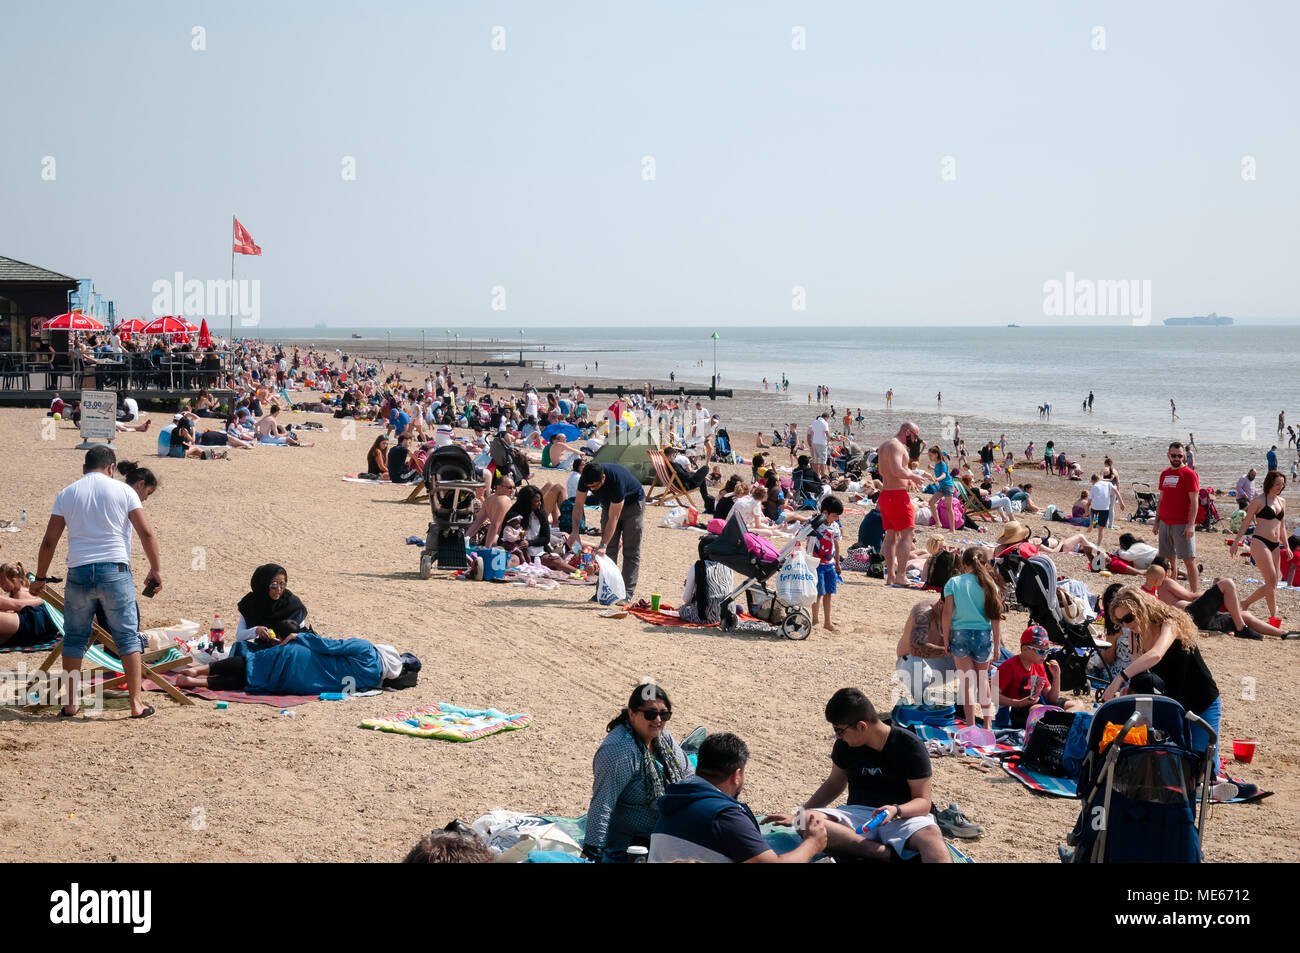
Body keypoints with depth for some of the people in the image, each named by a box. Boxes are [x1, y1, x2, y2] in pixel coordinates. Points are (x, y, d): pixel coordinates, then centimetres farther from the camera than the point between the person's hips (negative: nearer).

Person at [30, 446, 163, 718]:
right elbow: (146, 533, -1)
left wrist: (40, 577, 18)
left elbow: (49, 541, 8)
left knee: (74, 638, 13)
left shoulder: (67, 494, 9)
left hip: (78, 573, 2)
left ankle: (71, 703, 16)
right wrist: (156, 569, 9)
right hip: (114, 570, -2)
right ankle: (136, 702, 3)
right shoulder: (123, 491, 3)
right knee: (127, 636, 4)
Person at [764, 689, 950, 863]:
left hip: (903, 816, -4)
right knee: (807, 821, -29)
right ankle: (888, 854, -37)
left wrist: (896, 811, -28)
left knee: (932, 836, -40)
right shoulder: (845, 744, 6)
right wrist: (798, 815, 17)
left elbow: (923, 801, -7)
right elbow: (834, 784, 22)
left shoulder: (910, 746, -7)